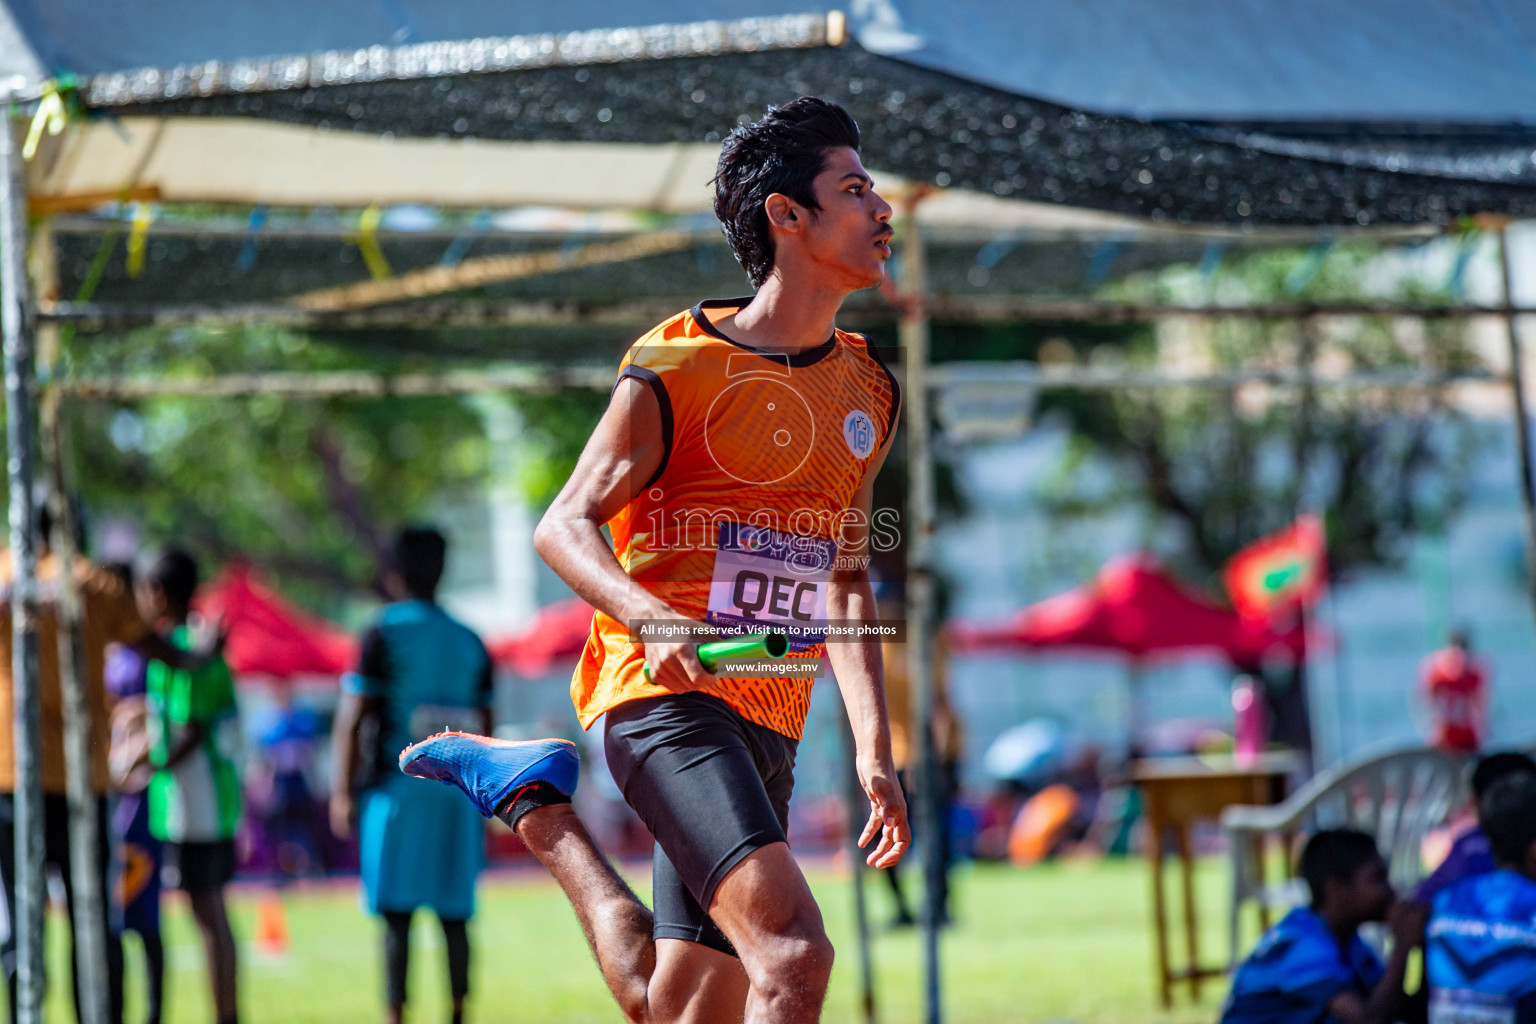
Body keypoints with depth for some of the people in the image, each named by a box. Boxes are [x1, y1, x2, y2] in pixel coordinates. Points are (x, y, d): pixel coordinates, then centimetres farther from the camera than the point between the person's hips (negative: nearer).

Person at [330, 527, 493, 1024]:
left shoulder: (385, 634, -3)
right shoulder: (469, 642, 12)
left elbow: (352, 719, -6)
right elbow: (484, 729, 15)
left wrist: (341, 792, -1)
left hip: (399, 790, -4)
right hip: (457, 794, 4)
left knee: (396, 914, -5)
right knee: (454, 914, 7)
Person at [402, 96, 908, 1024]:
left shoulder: (869, 392, 15)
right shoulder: (678, 370, -5)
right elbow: (565, 525, -4)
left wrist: (874, 745, 13)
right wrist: (651, 617, -24)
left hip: (769, 724, 7)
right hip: (666, 695, -7)